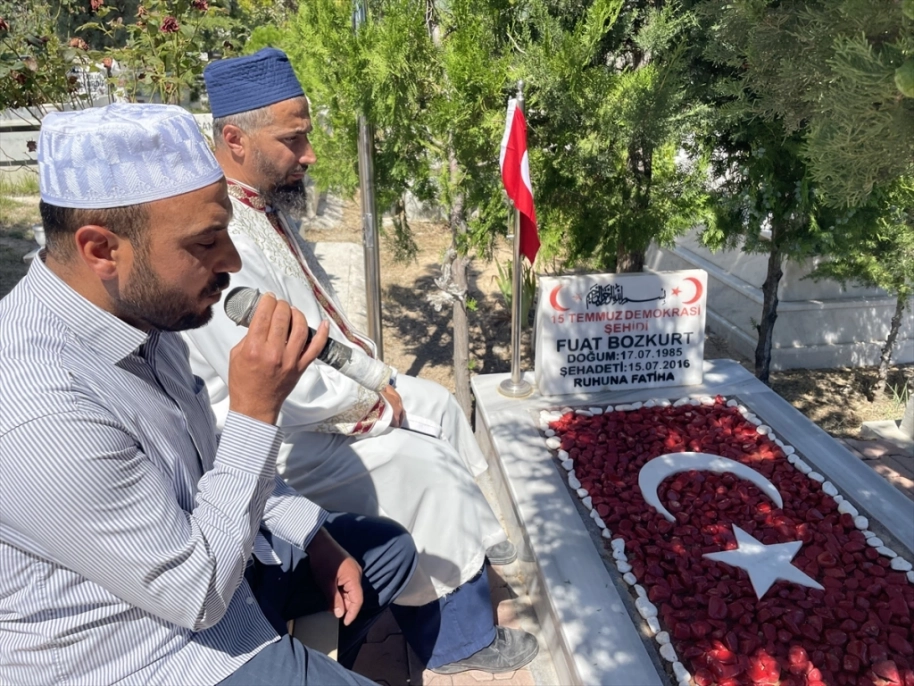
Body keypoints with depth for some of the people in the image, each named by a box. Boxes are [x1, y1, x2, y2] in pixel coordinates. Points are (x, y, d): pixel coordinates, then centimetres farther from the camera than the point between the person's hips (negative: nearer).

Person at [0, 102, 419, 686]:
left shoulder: (140, 312, -6)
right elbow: (197, 594, -26)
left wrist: (315, 536, 2)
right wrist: (257, 409, -29)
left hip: (190, 547, 8)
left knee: (389, 548, 17)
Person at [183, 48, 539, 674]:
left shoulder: (265, 208, 2)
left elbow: (319, 306, 13)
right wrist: (370, 400, -16)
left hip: (322, 391, 10)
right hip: (275, 436, -10)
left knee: (436, 406, 11)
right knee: (422, 465, -11)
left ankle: (474, 546, 29)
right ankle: (459, 639, 12)